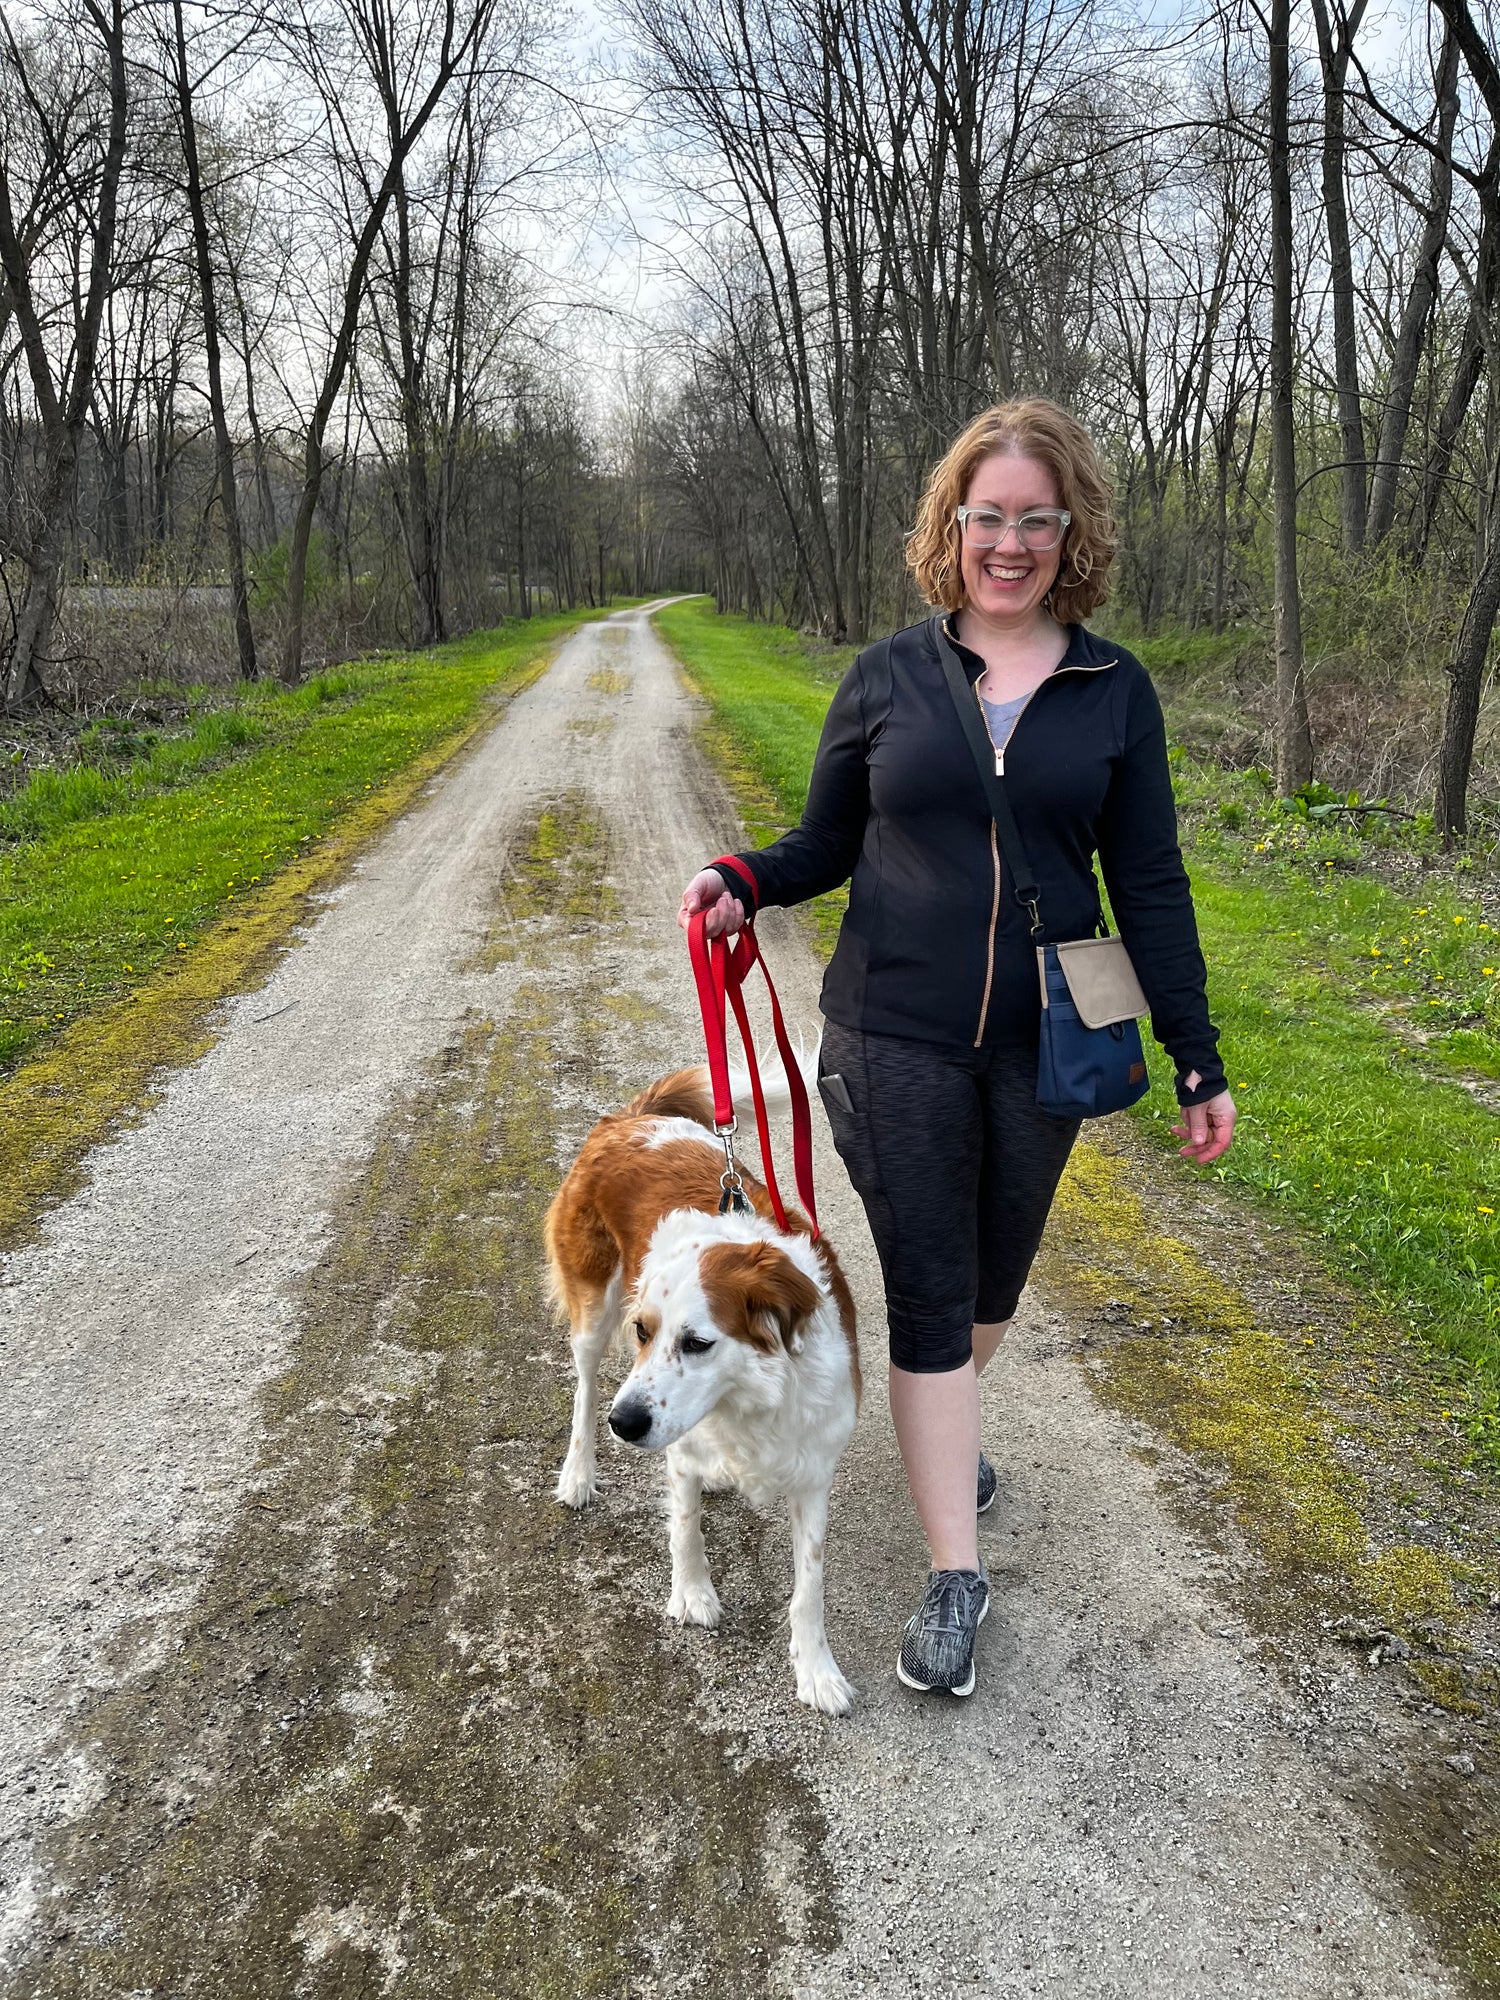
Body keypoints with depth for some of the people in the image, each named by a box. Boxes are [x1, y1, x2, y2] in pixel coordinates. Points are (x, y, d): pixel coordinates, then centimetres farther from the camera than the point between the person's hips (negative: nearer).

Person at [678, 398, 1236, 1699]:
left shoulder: (1116, 693, 2)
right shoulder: (889, 677, 0)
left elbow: (1150, 887, 4)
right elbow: (826, 845, 8)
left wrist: (1198, 1059, 2)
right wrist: (745, 881, -14)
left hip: (1043, 1047, 2)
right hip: (895, 1038, -1)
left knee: (993, 1279, 16)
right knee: (926, 1294, 2)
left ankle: (943, 1432, 47)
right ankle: (956, 1574, 14)